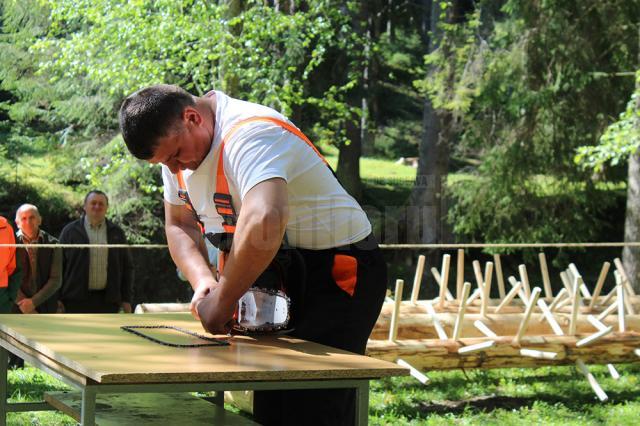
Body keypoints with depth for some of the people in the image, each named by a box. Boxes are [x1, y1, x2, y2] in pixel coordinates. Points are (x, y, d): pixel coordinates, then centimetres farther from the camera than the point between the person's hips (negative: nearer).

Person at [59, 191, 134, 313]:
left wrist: (126, 299, 5)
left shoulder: (116, 233, 11)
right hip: (76, 300, -2)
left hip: (107, 301, 2)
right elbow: (60, 265, 4)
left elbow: (127, 267, 12)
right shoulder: (70, 231, 5)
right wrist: (58, 300, -2)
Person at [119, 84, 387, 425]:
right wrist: (203, 281, -9)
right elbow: (179, 226, 12)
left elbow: (264, 225, -45)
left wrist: (221, 303, -33)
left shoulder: (249, 134, -28)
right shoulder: (173, 142, 2)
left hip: (336, 273, -9)